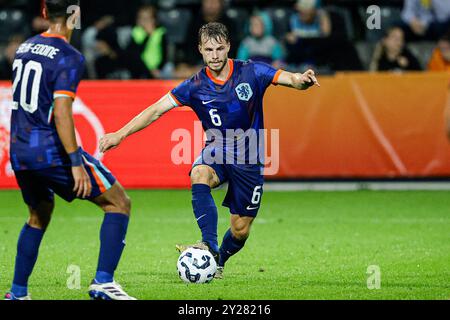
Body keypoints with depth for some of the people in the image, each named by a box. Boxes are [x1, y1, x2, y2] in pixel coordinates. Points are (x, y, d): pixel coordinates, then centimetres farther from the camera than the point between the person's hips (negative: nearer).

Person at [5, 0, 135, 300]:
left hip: (19, 152, 8)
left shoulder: (25, 48, 13)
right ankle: (103, 281, -11)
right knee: (119, 202, 0)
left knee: (39, 214, 27)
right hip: (51, 151, -8)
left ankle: (17, 293, 24)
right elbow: (61, 112, -20)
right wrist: (76, 163, -21)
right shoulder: (68, 57, -12)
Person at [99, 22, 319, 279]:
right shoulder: (196, 86, -9)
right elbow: (156, 110, -10)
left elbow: (290, 79, -18)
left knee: (240, 230, 1)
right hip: (216, 153, 1)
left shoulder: (251, 72, -11)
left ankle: (219, 262, 34)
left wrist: (301, 80, -43)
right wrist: (120, 134, -18)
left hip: (248, 160, 0)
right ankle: (209, 246, -39)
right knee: (199, 174, -36)